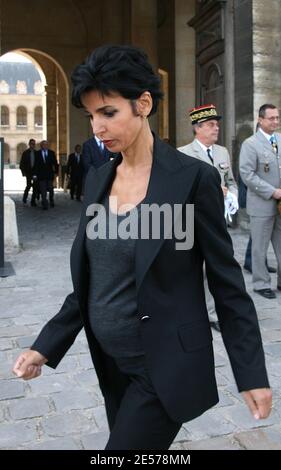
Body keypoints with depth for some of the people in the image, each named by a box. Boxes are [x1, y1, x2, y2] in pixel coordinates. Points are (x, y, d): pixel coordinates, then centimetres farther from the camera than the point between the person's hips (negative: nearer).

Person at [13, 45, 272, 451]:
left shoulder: (193, 178, -14)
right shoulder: (97, 178, 3)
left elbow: (227, 283, -10)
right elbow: (88, 281, 9)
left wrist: (252, 375, -8)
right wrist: (47, 345, 3)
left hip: (164, 368, -6)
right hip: (110, 363, 6)